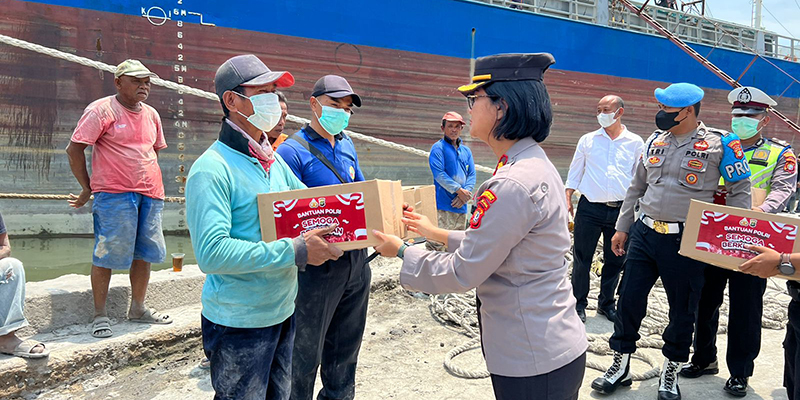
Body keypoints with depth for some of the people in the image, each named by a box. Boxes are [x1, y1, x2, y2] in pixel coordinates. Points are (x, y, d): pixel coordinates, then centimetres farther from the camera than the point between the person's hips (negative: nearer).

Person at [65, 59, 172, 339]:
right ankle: (100, 315, 10)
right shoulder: (102, 110, -4)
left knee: (144, 253, 10)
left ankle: (137, 308, 23)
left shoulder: (151, 114, 16)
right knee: (106, 255, -1)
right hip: (114, 195, -6)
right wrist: (88, 188, -1)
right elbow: (74, 149, -5)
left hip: (150, 194, 7)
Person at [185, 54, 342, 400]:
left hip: (283, 313, 8)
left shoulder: (274, 160, 8)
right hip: (239, 324, -8)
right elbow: (211, 253, -29)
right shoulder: (212, 170, -19)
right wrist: (295, 251, -28)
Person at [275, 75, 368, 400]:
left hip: (356, 260, 7)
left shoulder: (347, 145, 10)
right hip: (317, 265, -7)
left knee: (346, 343, 23)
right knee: (306, 350, 7)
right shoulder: (293, 150, -13)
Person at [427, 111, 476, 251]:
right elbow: (439, 174, -12)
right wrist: (459, 190, -14)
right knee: (436, 244, -14)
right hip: (443, 204, -7)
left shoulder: (466, 150, 18)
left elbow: (472, 175, 12)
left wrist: (465, 194, -6)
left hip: (461, 206, 7)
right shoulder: (438, 148, -2)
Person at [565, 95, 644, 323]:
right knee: (582, 257, 2)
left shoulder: (635, 143, 7)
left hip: (621, 210, 1)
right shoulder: (587, 140, 7)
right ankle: (579, 303, 17)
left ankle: (606, 303, 27)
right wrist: (567, 200, 3)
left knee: (615, 260, 10)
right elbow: (574, 173, 11)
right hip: (590, 208, -1)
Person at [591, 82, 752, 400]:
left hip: (686, 241, -4)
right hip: (645, 233, 4)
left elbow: (740, 190, 0)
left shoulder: (720, 144, -6)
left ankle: (671, 371, 29)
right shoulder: (655, 141, 9)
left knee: (682, 308, 8)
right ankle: (620, 365, 21)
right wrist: (622, 228, 14)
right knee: (629, 299, 5)